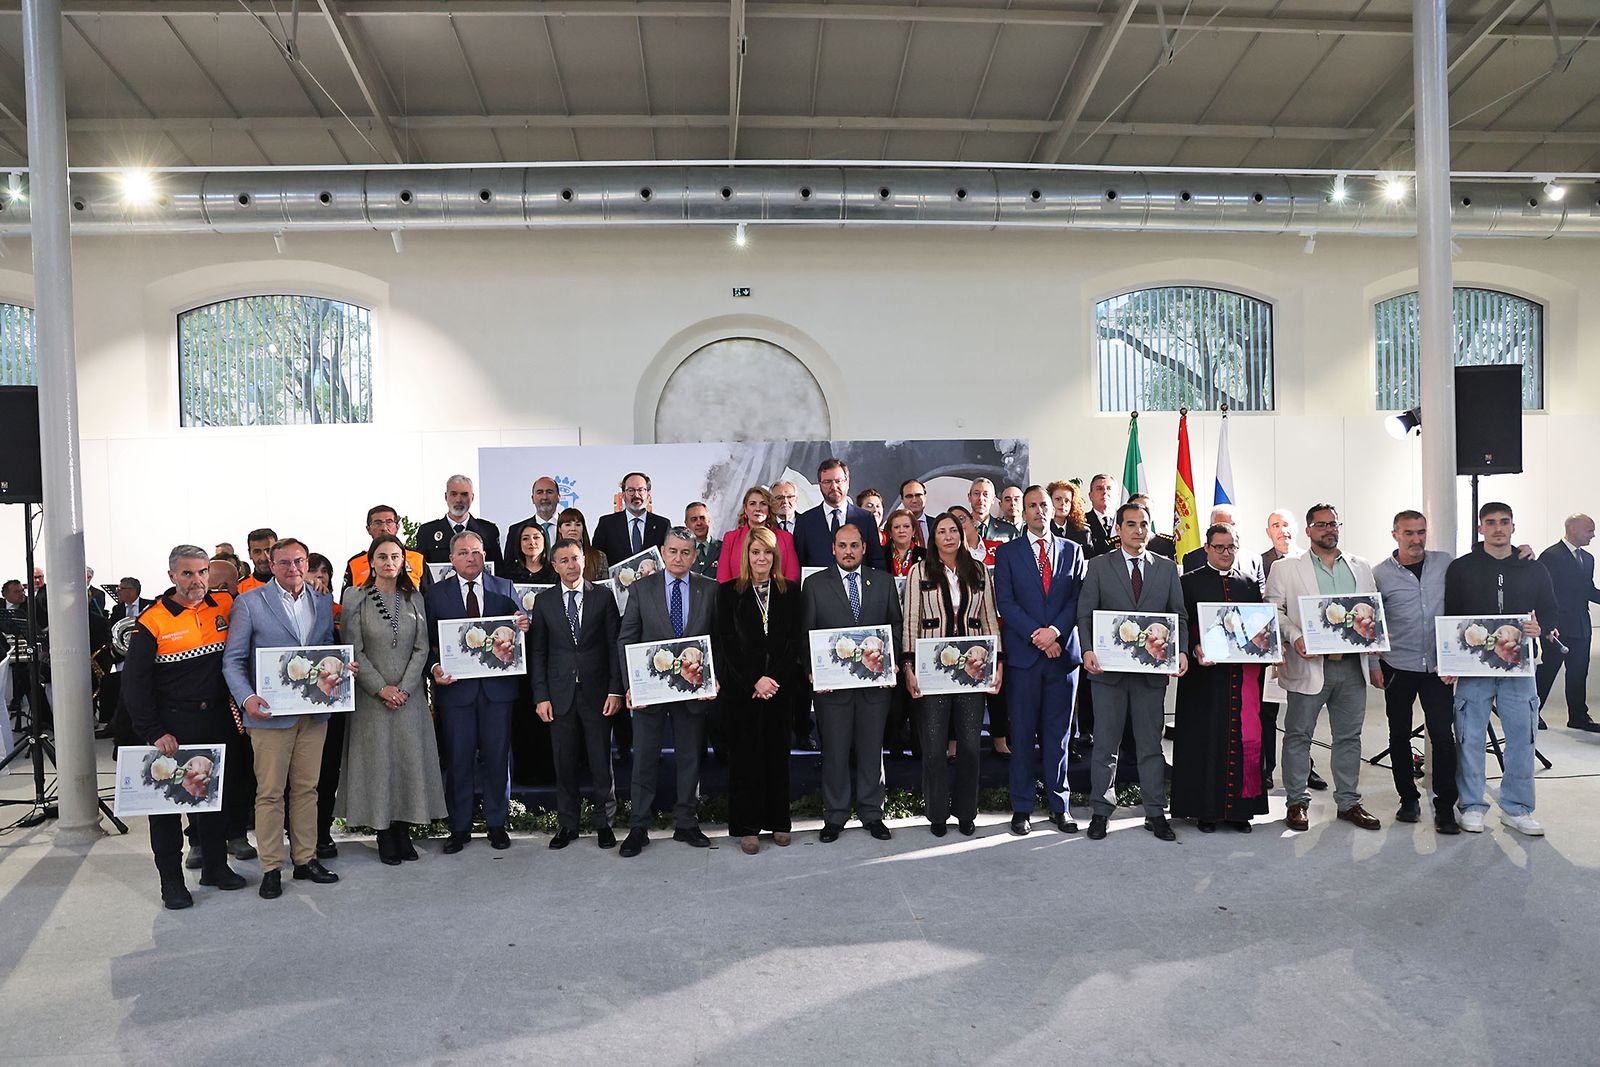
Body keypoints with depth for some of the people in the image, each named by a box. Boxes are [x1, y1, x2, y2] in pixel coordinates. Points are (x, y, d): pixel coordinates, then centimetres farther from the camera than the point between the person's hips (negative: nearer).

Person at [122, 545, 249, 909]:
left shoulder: (224, 607, 0)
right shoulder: (152, 622, -10)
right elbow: (135, 684, -9)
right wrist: (154, 733, -13)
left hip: (217, 719, 4)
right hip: (171, 726, -4)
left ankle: (215, 865, 28)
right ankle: (171, 880, 16)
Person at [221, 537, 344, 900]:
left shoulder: (323, 602, 10)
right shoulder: (250, 603, -3)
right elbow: (233, 660, -3)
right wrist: (246, 698, -17)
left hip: (314, 712, 4)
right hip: (271, 712, -4)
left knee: (306, 789, 12)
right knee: (270, 792, 2)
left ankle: (305, 859, 22)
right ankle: (271, 868, 13)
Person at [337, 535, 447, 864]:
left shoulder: (414, 597, 6)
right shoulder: (356, 597, -2)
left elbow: (422, 648, 2)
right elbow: (354, 650, -5)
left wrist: (405, 688, -9)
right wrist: (381, 688, -12)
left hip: (409, 695, 3)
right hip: (372, 696, -2)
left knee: (410, 760, 4)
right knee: (378, 760, 1)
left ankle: (404, 832, 14)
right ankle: (385, 836, 11)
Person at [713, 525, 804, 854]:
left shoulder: (791, 591, 6)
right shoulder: (729, 592, 2)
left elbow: (796, 640, 2)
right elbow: (727, 643, -3)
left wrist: (775, 679, -9)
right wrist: (754, 680, -11)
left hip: (781, 686, 2)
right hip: (741, 687, -1)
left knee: (778, 752, 7)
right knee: (745, 755, 3)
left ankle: (778, 822, 19)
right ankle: (747, 827, 12)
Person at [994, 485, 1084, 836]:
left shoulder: (1072, 550, 11)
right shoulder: (1007, 552, 5)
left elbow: (1078, 597, 3)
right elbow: (1005, 602, -3)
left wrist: (1055, 631, -12)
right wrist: (1036, 635, -12)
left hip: (1063, 652, 2)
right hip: (1023, 653, -1)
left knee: (1058, 734, 7)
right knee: (1022, 734, 2)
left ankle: (1059, 805, 17)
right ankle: (1022, 809, 10)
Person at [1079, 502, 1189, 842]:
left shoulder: (1167, 568, 10)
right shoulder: (1099, 566, 4)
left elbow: (1179, 615, 8)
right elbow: (1085, 613, -2)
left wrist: (1181, 650, -9)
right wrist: (1088, 650, -18)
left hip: (1152, 669, 2)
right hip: (1108, 668, -1)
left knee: (1151, 744, 9)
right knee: (1105, 744, 6)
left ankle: (1155, 813, 18)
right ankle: (1101, 811, 16)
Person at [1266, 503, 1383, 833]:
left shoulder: (1361, 568, 14)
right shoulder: (1286, 568, 3)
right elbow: (1273, 610, -1)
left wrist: (1375, 663, 10)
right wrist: (1295, 637, -18)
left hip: (1352, 666, 4)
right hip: (1308, 665, -3)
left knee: (1349, 736, 10)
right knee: (1298, 735, 2)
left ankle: (1349, 801, 22)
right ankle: (1297, 802, 12)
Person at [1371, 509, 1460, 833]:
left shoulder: (1446, 563, 3)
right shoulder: (1380, 574, -3)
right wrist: (1374, 666, -1)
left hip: (1438, 666, 1)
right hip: (1398, 666, 0)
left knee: (1443, 735, -3)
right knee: (1399, 735, 9)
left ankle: (1445, 807, 6)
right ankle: (1408, 799, 24)